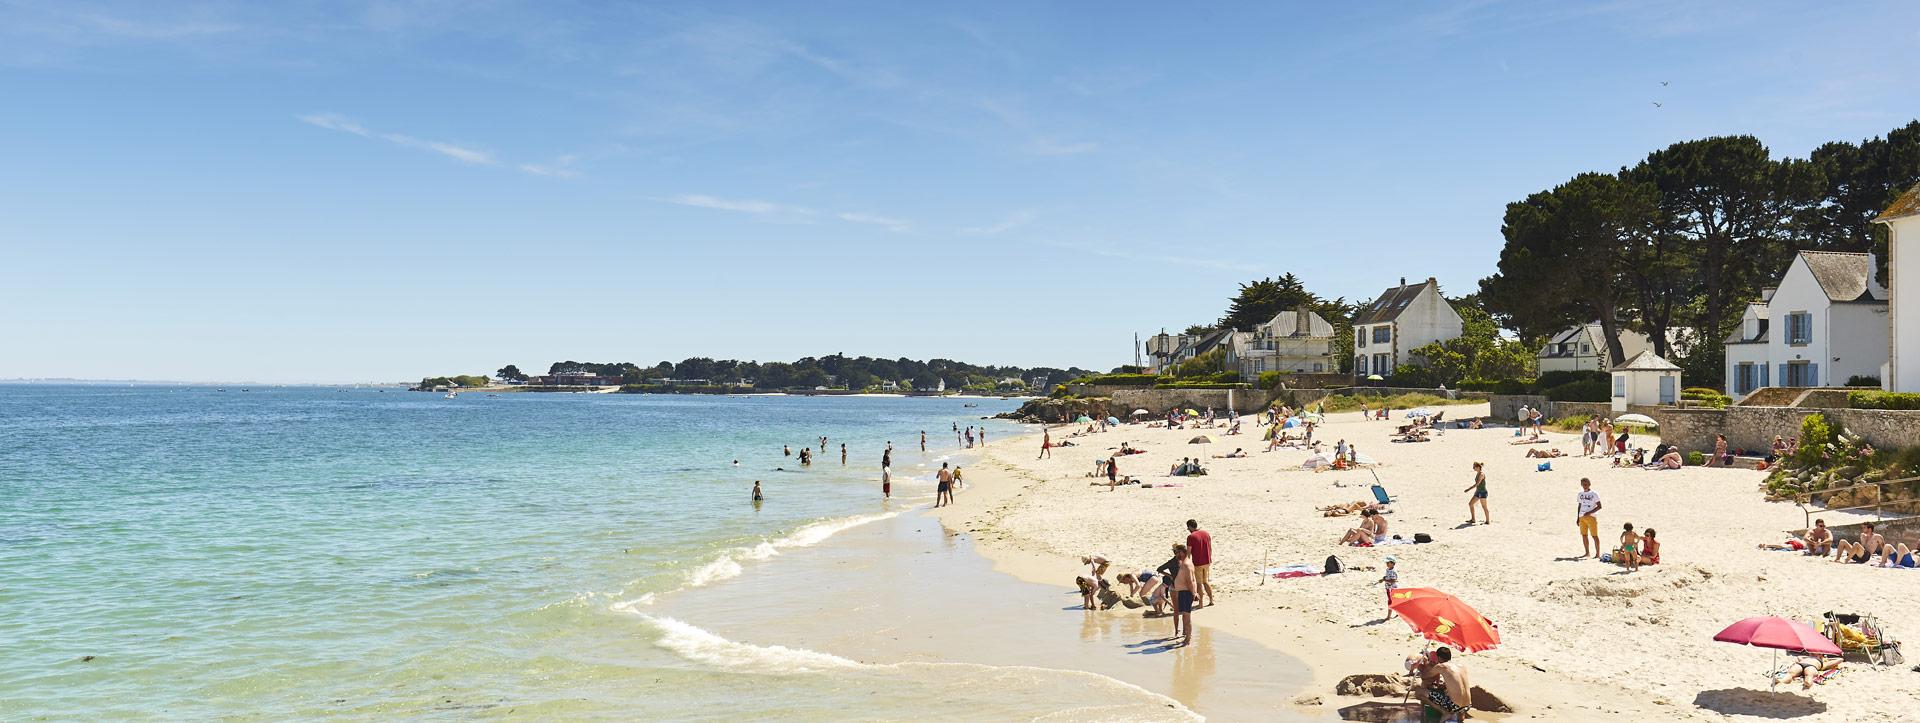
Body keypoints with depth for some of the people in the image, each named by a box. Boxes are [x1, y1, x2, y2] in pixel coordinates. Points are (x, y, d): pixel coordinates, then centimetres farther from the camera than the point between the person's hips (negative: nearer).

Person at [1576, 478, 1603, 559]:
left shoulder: (1594, 494, -4)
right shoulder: (1580, 494, 13)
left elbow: (1599, 506, -8)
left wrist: (1590, 512, -18)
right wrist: (1578, 518, 16)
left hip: (1591, 517, -6)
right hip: (1582, 517, 6)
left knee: (1594, 535, -4)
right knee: (1584, 535, 8)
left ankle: (1597, 553, 0)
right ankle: (1587, 552, 17)